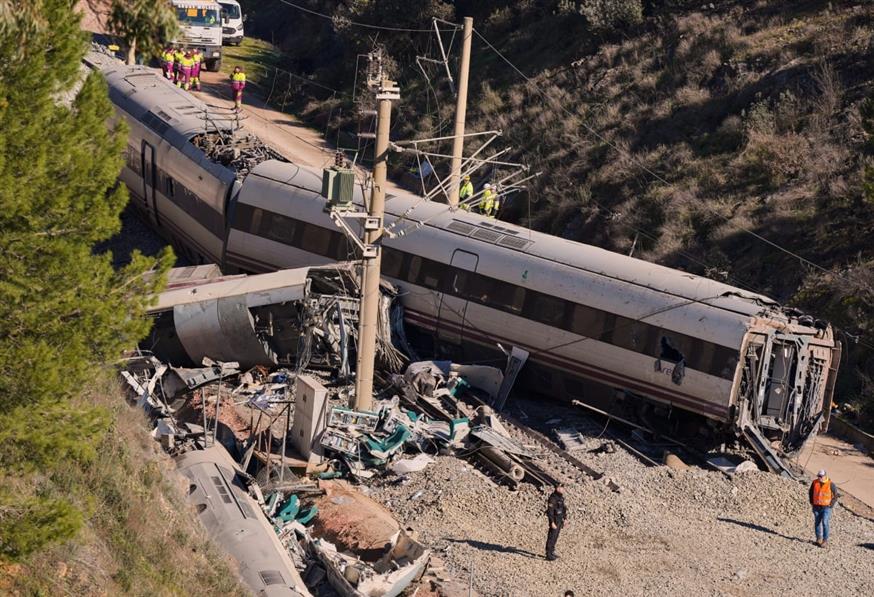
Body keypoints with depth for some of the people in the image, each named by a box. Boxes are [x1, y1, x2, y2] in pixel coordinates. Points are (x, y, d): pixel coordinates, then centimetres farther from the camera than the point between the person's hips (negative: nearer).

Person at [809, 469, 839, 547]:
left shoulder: (830, 484, -9)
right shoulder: (815, 483, 0)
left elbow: (835, 495, 0)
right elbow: (811, 493, 15)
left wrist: (831, 505, -7)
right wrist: (812, 503, 8)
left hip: (826, 507, -4)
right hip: (816, 507, 4)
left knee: (825, 523, -12)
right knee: (817, 523, 11)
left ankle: (825, 541, -7)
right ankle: (819, 539, 25)